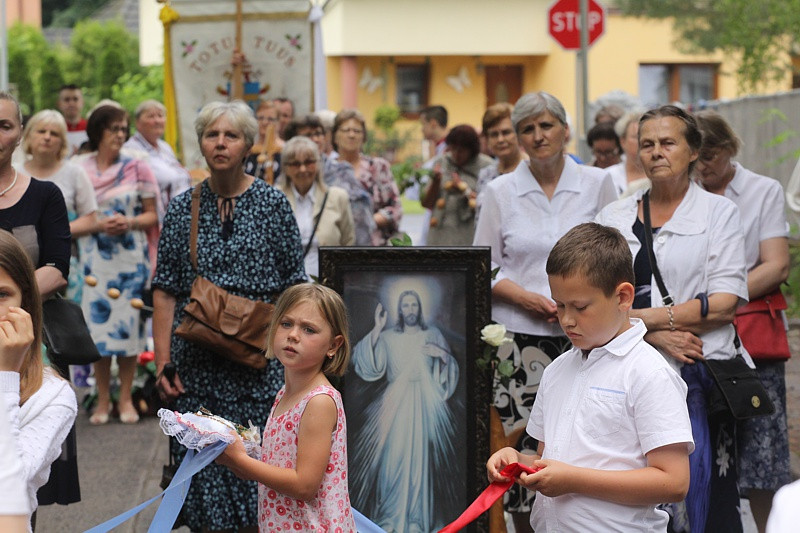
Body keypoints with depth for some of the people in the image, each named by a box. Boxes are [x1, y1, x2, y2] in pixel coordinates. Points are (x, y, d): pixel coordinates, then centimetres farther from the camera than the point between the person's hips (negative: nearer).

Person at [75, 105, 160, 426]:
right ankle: (103, 399, 9)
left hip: (131, 258, 0)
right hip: (94, 258, 0)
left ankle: (125, 398, 10)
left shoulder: (137, 168, 4)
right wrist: (98, 225, -12)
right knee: (97, 324, -1)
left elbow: (151, 215, 6)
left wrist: (130, 223, -14)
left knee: (128, 324, -1)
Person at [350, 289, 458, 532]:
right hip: (395, 404, 0)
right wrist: (377, 329, -13)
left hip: (424, 403, 0)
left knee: (419, 457, -5)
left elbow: (450, 370, 10)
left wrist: (443, 355, -11)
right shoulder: (388, 337, 7)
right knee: (392, 456, -6)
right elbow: (368, 364, -7)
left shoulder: (433, 335, 9)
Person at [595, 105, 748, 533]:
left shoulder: (719, 213, 5)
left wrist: (640, 317, -9)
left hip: (698, 376, -2)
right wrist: (657, 335, -11)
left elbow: (725, 303, -6)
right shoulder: (613, 217, 12)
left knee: (699, 496, -1)